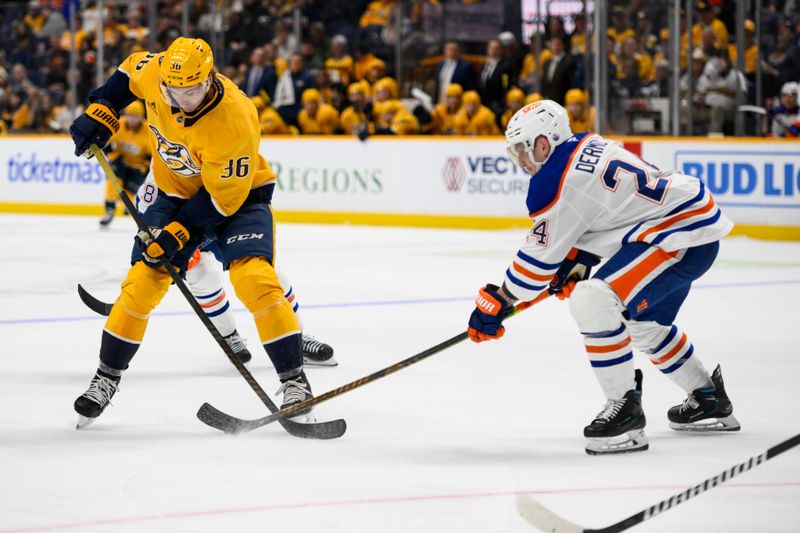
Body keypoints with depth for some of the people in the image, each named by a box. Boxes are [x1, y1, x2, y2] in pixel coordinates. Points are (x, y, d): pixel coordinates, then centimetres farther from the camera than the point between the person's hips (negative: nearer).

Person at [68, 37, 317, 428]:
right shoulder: (154, 73, -21)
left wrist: (179, 233, -26)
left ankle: (294, 380, -15)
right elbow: (131, 71, 6)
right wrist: (100, 111, -3)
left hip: (235, 194, -4)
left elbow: (223, 198, -26)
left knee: (253, 278, -24)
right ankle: (106, 378, 12)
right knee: (142, 282, -4)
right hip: (176, 188, 5)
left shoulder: (235, 122, -35)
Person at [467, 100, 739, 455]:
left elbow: (539, 257, -11)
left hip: (683, 235, -11)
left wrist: (496, 303, 0)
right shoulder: (586, 147, 10)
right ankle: (710, 403, 44)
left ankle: (624, 410, -16)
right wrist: (577, 263, 18)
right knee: (642, 322, 29)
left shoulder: (559, 183, -18)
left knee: (593, 301, -23)